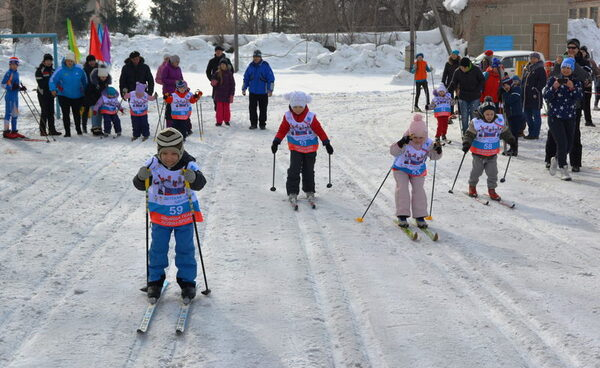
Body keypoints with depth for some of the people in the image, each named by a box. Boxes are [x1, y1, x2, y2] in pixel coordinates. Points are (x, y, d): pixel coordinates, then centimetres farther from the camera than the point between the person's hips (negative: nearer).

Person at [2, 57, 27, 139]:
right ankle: (6, 132, -4)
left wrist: (21, 87, 6)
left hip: (15, 95, 9)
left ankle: (14, 131, 21)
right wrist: (11, 87, -23)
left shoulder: (16, 73, 13)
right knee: (8, 113, -7)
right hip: (10, 96, -9)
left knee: (15, 113, 13)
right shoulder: (9, 73, -10)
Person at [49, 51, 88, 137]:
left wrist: (85, 90, 15)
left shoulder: (79, 69, -4)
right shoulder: (60, 70, -10)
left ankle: (78, 129, 30)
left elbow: (84, 80, 10)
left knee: (77, 113, 14)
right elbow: (52, 80, -10)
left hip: (77, 96, 2)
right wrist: (53, 89, -25)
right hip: (64, 96, -2)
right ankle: (67, 131, 4)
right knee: (66, 114, -2)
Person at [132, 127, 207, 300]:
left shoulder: (188, 165, -19)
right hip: (160, 213, 1)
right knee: (158, 248, 8)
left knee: (185, 249, 7)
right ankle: (155, 280, 23)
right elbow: (139, 185, -16)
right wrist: (141, 177, -39)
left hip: (184, 213, -1)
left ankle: (187, 281, 22)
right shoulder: (153, 164, -15)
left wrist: (193, 178, -52)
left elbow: (200, 184, -30)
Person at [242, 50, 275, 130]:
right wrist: (244, 88, 11)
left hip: (263, 92, -3)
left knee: (263, 109, 3)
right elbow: (246, 78, 15)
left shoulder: (266, 66, -5)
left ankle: (262, 124, 13)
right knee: (252, 109, 3)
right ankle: (253, 123, 13)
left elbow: (271, 79, -5)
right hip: (253, 92, 3)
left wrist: (270, 90, -11)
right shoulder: (250, 66, 6)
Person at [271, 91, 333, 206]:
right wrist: (276, 142, -10)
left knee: (308, 171, 10)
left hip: (310, 148, 0)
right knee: (294, 170, -9)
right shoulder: (288, 116, -10)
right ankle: (292, 193, -1)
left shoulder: (310, 117, -14)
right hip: (295, 148, 0)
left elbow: (319, 130, -7)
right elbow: (282, 130, -1)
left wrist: (327, 143, -7)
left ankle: (309, 191, 26)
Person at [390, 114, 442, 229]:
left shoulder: (428, 143, -18)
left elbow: (434, 156, -7)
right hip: (401, 169, -2)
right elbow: (393, 151, -35)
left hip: (418, 171, 2)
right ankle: (402, 216, -6)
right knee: (402, 189, -12)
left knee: (419, 191, -2)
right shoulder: (406, 142, -27)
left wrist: (438, 150, -29)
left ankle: (420, 216, 6)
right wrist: (401, 143, -51)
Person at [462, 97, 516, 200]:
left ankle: (491, 189, 16)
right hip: (478, 153, -2)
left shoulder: (499, 122, -3)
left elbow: (505, 133, 10)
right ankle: (472, 186, 31)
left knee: (493, 172, 3)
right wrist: (466, 144, -26)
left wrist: (511, 141, 3)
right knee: (476, 171, 9)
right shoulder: (476, 123, -15)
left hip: (493, 154, 3)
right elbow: (469, 134, -12)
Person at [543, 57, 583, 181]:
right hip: (554, 116, -3)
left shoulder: (577, 82, 5)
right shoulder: (553, 80, 0)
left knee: (569, 144, 8)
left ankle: (556, 159, 37)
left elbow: (579, 98, -11)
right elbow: (546, 96, -8)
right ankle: (563, 169, 1)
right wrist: (554, 87, -23)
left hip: (570, 118, 4)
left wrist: (572, 87, -26)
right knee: (562, 143, -13)